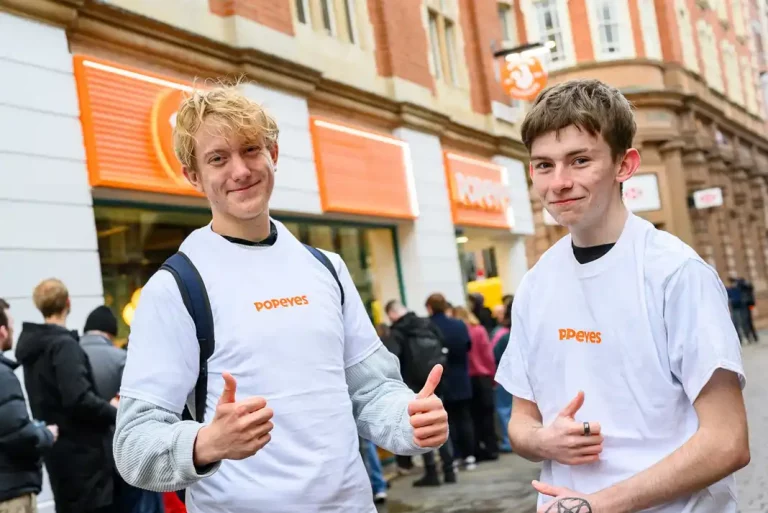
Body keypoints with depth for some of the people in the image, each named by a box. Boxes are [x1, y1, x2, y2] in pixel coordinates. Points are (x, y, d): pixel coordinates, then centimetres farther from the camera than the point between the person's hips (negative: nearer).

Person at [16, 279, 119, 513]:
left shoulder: (33, 347, 12)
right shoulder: (64, 345, -16)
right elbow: (78, 399, -26)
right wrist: (114, 412, -11)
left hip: (59, 449, 9)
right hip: (82, 448, -9)